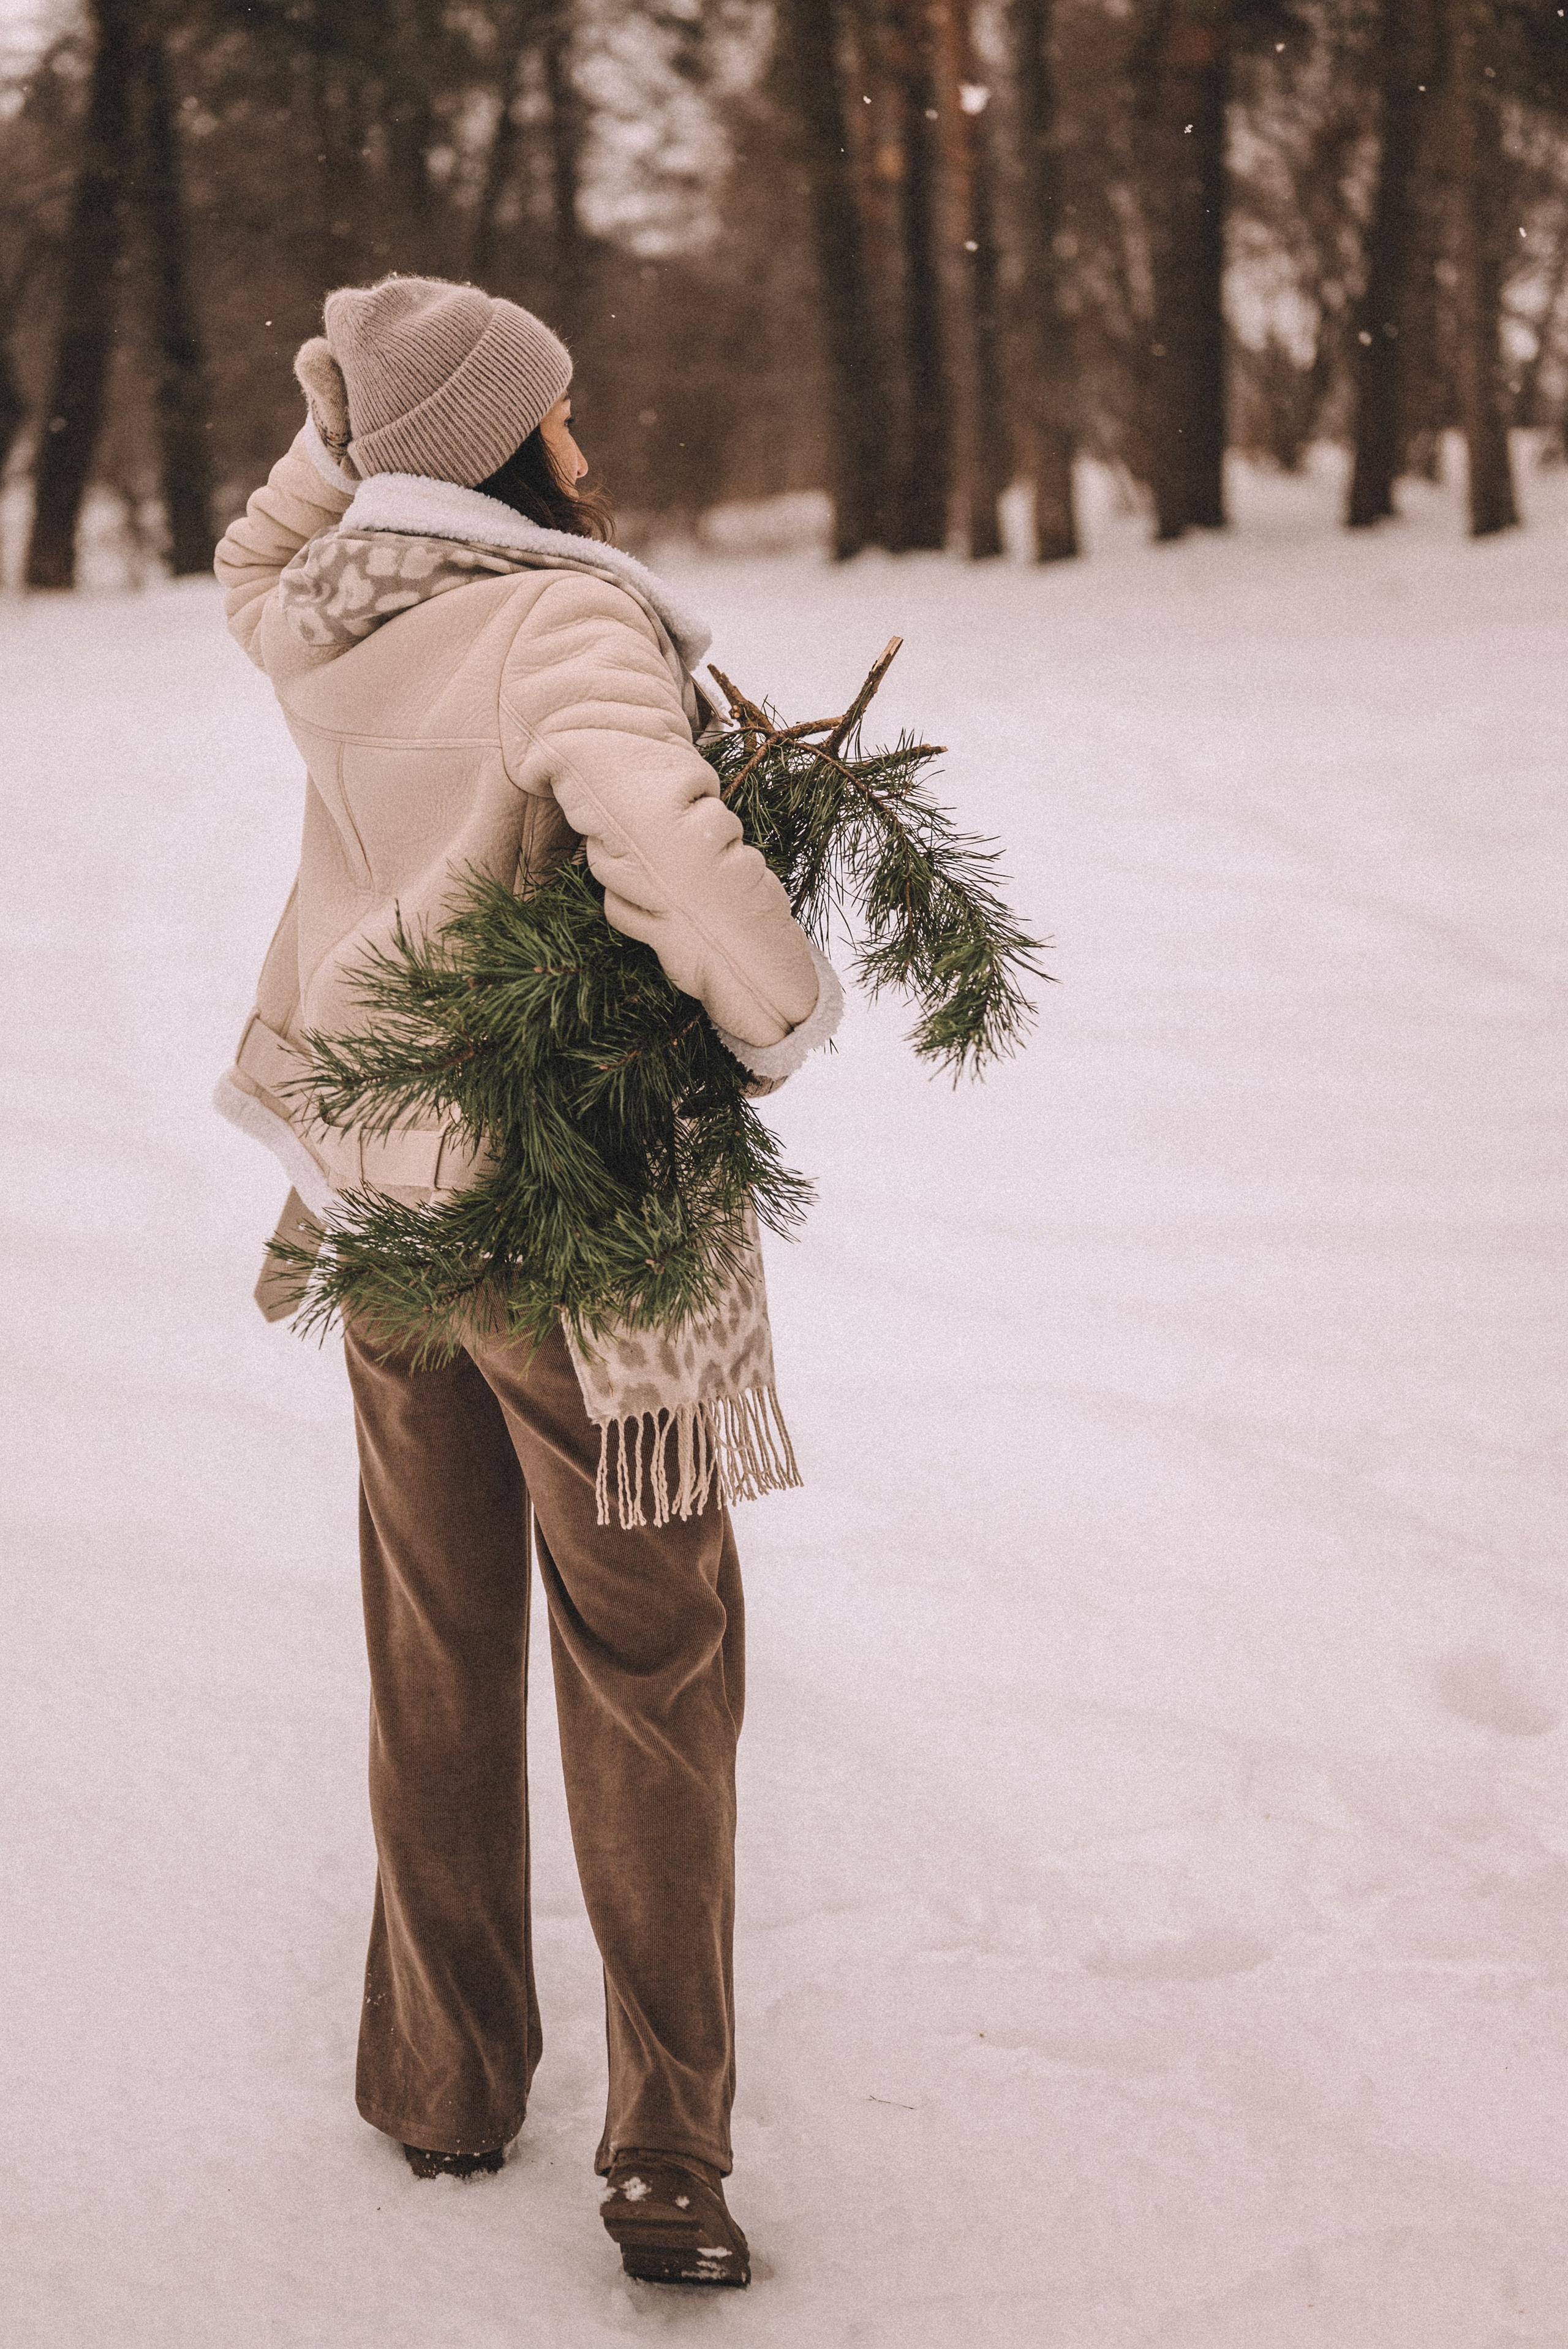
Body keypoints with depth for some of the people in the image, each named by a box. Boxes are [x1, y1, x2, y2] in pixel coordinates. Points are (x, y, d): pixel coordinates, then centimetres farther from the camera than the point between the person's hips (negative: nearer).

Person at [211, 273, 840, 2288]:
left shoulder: (324, 633, -2)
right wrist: (785, 1013, -20)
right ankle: (666, 2155, 9)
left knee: (435, 1655, 19)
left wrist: (332, 446, 7)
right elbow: (664, 842, -38)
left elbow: (251, 579, 24)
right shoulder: (567, 623, -22)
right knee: (648, 1669, 6)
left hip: (380, 1197, 6)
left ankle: (442, 2085, 31)